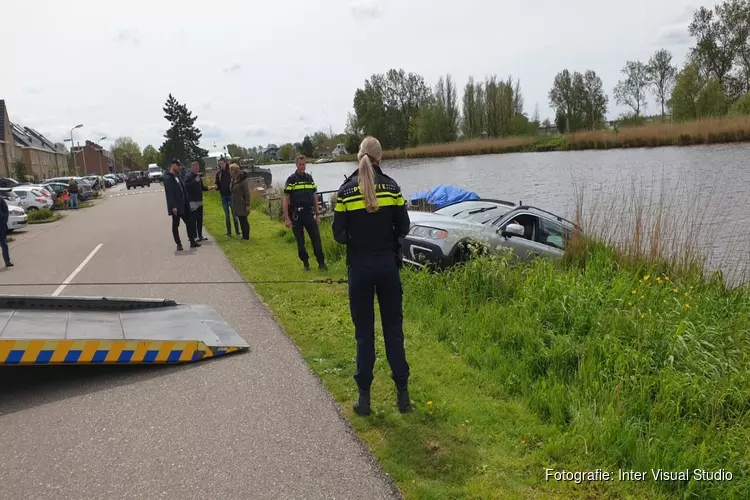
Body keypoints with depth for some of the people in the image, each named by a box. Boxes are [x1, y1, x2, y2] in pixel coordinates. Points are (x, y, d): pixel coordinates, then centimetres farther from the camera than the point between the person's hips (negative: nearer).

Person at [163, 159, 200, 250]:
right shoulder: (167, 178, -14)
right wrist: (173, 206, -24)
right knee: (175, 225, 4)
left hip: (184, 205, 8)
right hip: (176, 207, -8)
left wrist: (187, 203, 12)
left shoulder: (179, 176, 12)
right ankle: (178, 244, 11)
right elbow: (169, 193, -20)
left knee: (189, 223, 9)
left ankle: (192, 241, 16)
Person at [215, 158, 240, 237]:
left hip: (231, 195, -4)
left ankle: (237, 231, 8)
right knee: (226, 214, 10)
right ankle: (229, 232, 16)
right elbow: (217, 184, 10)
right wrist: (216, 186, -11)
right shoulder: (218, 173, 6)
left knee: (234, 214, 1)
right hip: (223, 196, 4)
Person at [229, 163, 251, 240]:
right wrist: (232, 204, 17)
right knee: (241, 220, 13)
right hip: (236, 205, 8)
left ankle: (246, 236, 7)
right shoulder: (233, 179, 9)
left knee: (244, 220, -2)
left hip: (242, 204, -8)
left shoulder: (243, 180, -16)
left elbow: (247, 193, -17)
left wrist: (247, 205, -19)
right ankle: (244, 236, 21)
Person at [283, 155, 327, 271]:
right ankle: (306, 263, 18)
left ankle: (321, 263, 6)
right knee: (300, 241, 5)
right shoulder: (291, 180, -6)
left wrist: (317, 214, 10)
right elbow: (286, 200, -6)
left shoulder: (309, 178, 8)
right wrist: (287, 218, -11)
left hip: (309, 214, 3)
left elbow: (314, 197, 13)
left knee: (316, 238, -1)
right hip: (296, 216, -3)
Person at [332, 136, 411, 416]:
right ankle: (402, 393, 15)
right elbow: (403, 228, -1)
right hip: (388, 265, 1)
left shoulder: (346, 190, -5)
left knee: (364, 333, 9)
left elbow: (339, 234, -5)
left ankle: (364, 397, 13)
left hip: (360, 268, 0)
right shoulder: (391, 186, -3)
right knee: (393, 329, 10)